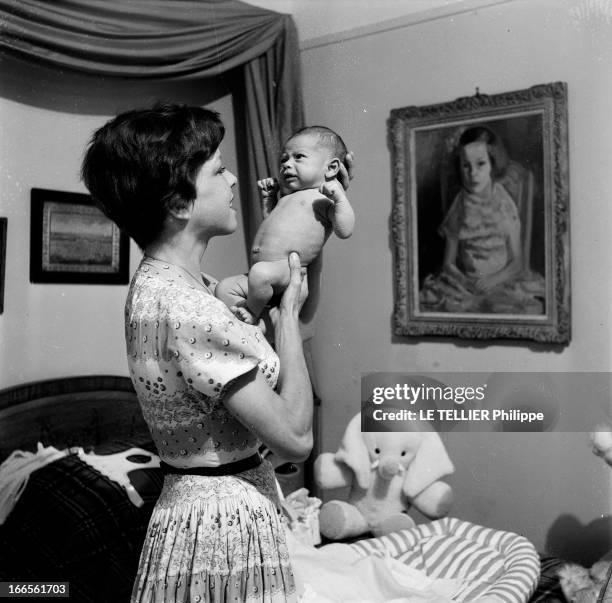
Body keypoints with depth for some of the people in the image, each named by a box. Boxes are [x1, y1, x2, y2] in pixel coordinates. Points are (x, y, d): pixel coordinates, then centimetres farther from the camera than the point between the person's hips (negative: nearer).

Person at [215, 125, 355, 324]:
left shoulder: (325, 198, -1)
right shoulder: (288, 197, 27)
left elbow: (345, 231, -15)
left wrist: (339, 196, -21)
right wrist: (268, 197, 32)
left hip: (288, 268, -10)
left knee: (261, 272, -37)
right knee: (224, 288, 3)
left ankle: (252, 311, -11)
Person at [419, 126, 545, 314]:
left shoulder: (504, 206, -1)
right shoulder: (459, 208, 2)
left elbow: (516, 262, 1)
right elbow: (448, 263, 5)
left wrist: (494, 280, -16)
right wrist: (462, 280, -15)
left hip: (502, 281, -1)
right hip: (465, 283, 1)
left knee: (529, 308, -30)